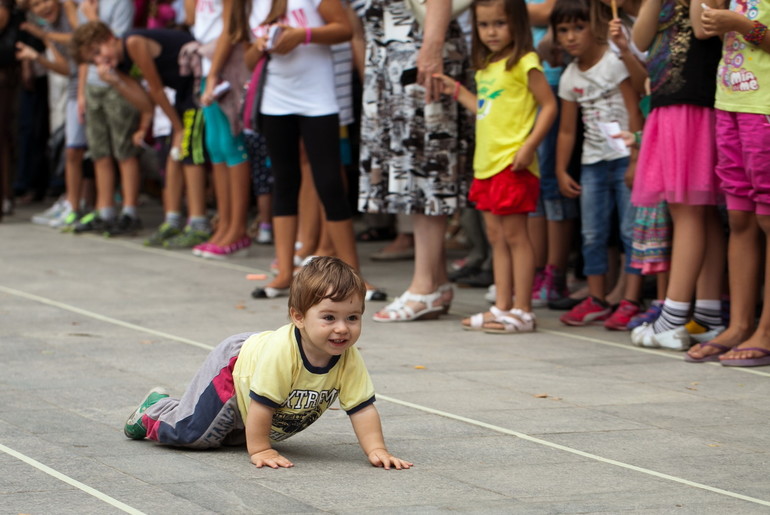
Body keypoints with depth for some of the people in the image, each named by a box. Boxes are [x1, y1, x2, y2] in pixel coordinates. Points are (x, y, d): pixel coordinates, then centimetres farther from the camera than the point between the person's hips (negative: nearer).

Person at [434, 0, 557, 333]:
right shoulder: (486, 67, 16)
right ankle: (502, 308, 16)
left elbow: (549, 106, -12)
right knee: (496, 237, 11)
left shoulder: (524, 63, -9)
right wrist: (458, 92, 19)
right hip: (486, 164, 9)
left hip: (512, 164, -9)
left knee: (514, 235, -5)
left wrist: (530, 145, -19)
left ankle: (522, 312, -1)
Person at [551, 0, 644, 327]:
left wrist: (636, 160, -14)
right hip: (592, 162, 6)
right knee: (592, 234, 7)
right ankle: (596, 300, 14)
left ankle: (631, 300, -3)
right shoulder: (570, 77, 10)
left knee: (630, 229, -6)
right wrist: (561, 171, 11)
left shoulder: (614, 63, -7)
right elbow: (567, 130, 16)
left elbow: (634, 112, -10)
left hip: (624, 158, -6)